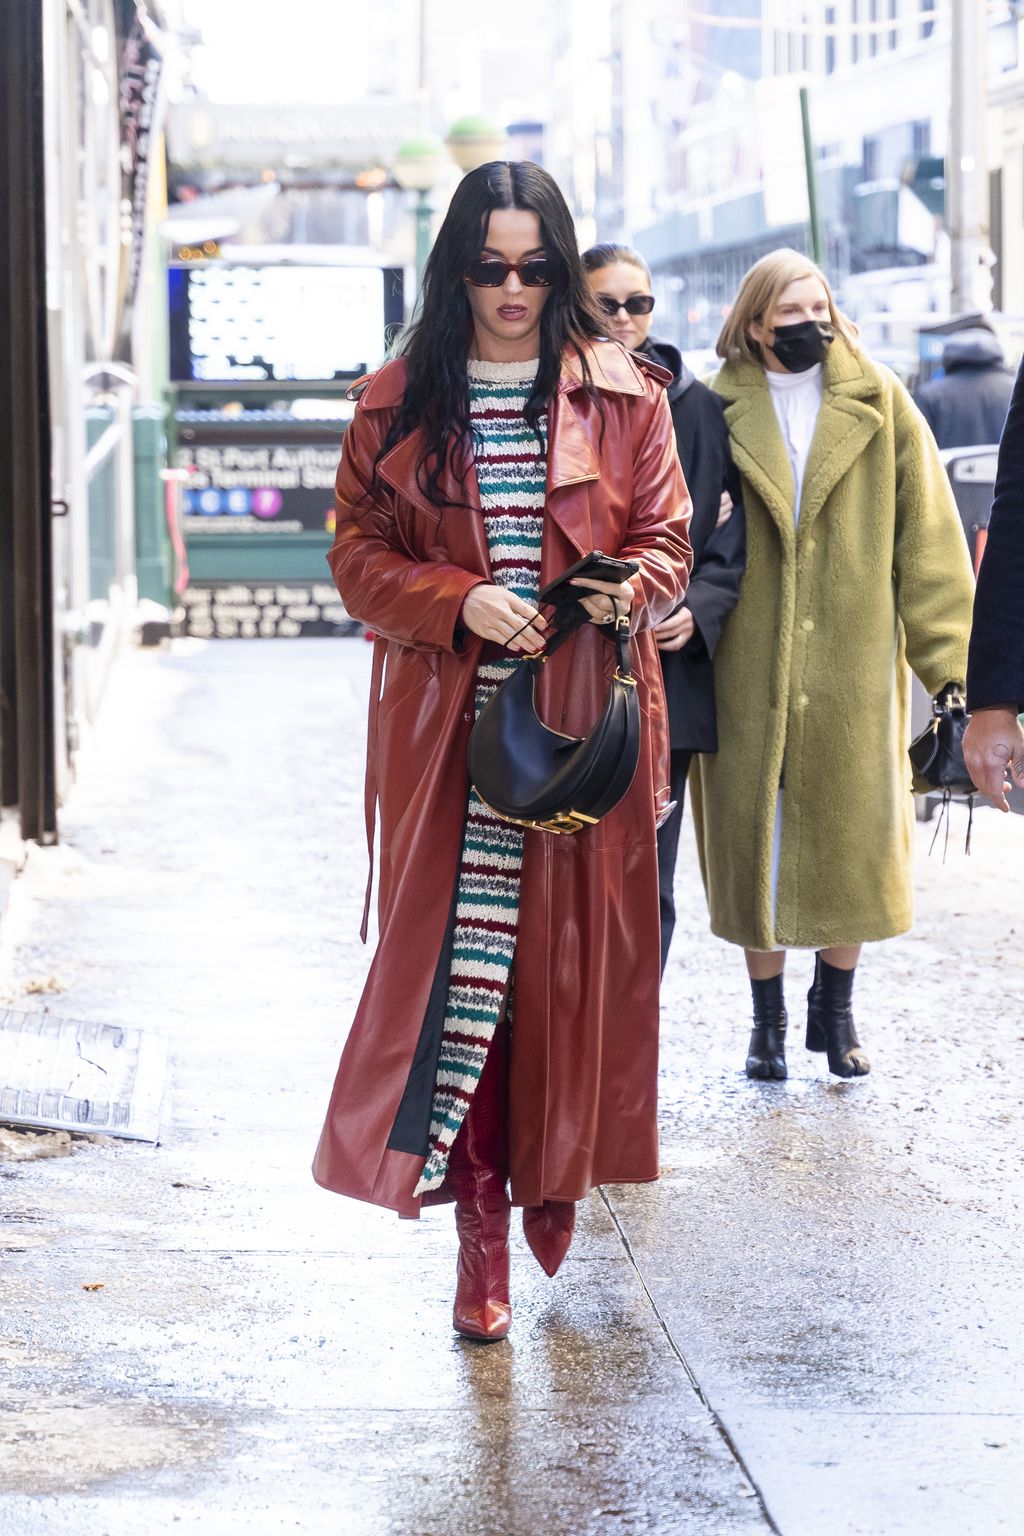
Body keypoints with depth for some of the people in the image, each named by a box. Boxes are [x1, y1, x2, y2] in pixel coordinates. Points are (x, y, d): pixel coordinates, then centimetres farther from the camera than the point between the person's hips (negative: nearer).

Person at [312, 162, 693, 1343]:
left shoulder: (622, 395, 6)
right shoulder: (399, 401, 6)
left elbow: (667, 538, 8)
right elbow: (357, 552, 5)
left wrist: (632, 587, -15)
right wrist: (460, 602, -12)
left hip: (585, 717, 1)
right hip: (448, 727, 0)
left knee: (572, 957, 4)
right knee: (455, 958, -5)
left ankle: (554, 1172, 25)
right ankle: (481, 1223, 0)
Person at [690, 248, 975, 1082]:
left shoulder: (880, 405, 2)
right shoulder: (718, 412, 2)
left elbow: (929, 536, 0)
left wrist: (951, 659, -6)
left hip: (854, 670, 0)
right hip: (749, 673, 0)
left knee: (854, 838, 6)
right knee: (754, 841, 5)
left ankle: (836, 1009, 25)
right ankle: (768, 1019, 20)